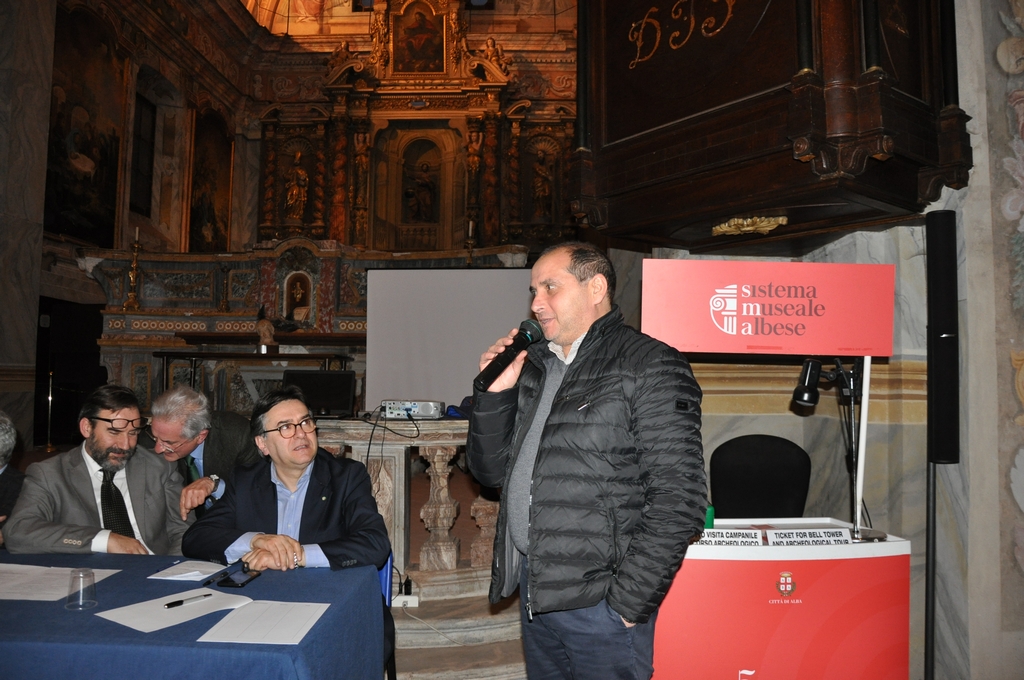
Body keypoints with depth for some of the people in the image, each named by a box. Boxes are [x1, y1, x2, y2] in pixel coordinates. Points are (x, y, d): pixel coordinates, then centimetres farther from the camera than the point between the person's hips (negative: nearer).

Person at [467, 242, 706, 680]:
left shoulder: (649, 366, -11)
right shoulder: (533, 368, 11)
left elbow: (678, 500, -17)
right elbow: (492, 471, 14)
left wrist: (627, 603, -16)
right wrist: (494, 392, 0)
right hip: (532, 591, 7)